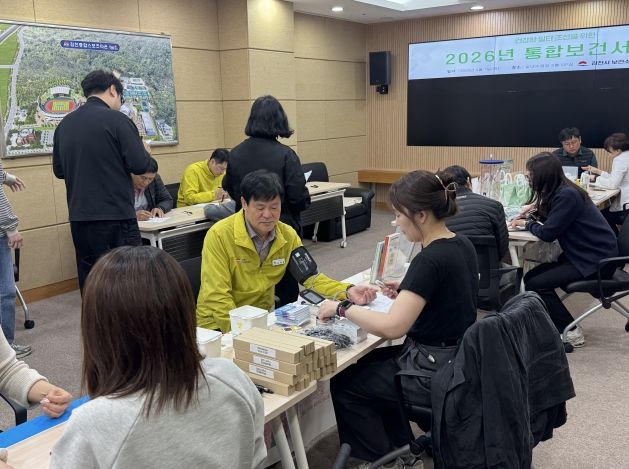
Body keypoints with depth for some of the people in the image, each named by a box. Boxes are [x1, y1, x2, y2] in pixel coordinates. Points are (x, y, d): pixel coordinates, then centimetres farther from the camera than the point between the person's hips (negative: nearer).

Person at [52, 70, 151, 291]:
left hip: (80, 218, 6)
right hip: (116, 217, -6)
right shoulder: (117, 120, -9)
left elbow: (59, 170, 16)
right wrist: (145, 152, 7)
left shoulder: (64, 124, 9)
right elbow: (139, 165, -13)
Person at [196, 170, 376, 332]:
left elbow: (310, 277, -1)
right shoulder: (219, 235, -18)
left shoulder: (288, 235, -2)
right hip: (220, 325, -4)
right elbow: (217, 296, -20)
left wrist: (348, 291, -17)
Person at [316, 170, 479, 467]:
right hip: (457, 360, 9)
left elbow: (392, 327, -32)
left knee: (343, 385, 8)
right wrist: (407, 292, 8)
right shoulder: (461, 245, 1)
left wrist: (341, 308, -20)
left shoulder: (430, 259, -28)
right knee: (370, 364, 27)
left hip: (435, 372, -9)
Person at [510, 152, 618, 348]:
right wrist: (536, 208, 1)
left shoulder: (567, 195, -21)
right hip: (583, 254, 9)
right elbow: (550, 218, 20)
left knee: (536, 284, -14)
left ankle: (571, 332, -3)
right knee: (530, 277, 1)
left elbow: (547, 233, -21)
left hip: (596, 259, -9)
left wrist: (526, 223, -3)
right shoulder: (560, 191, 7)